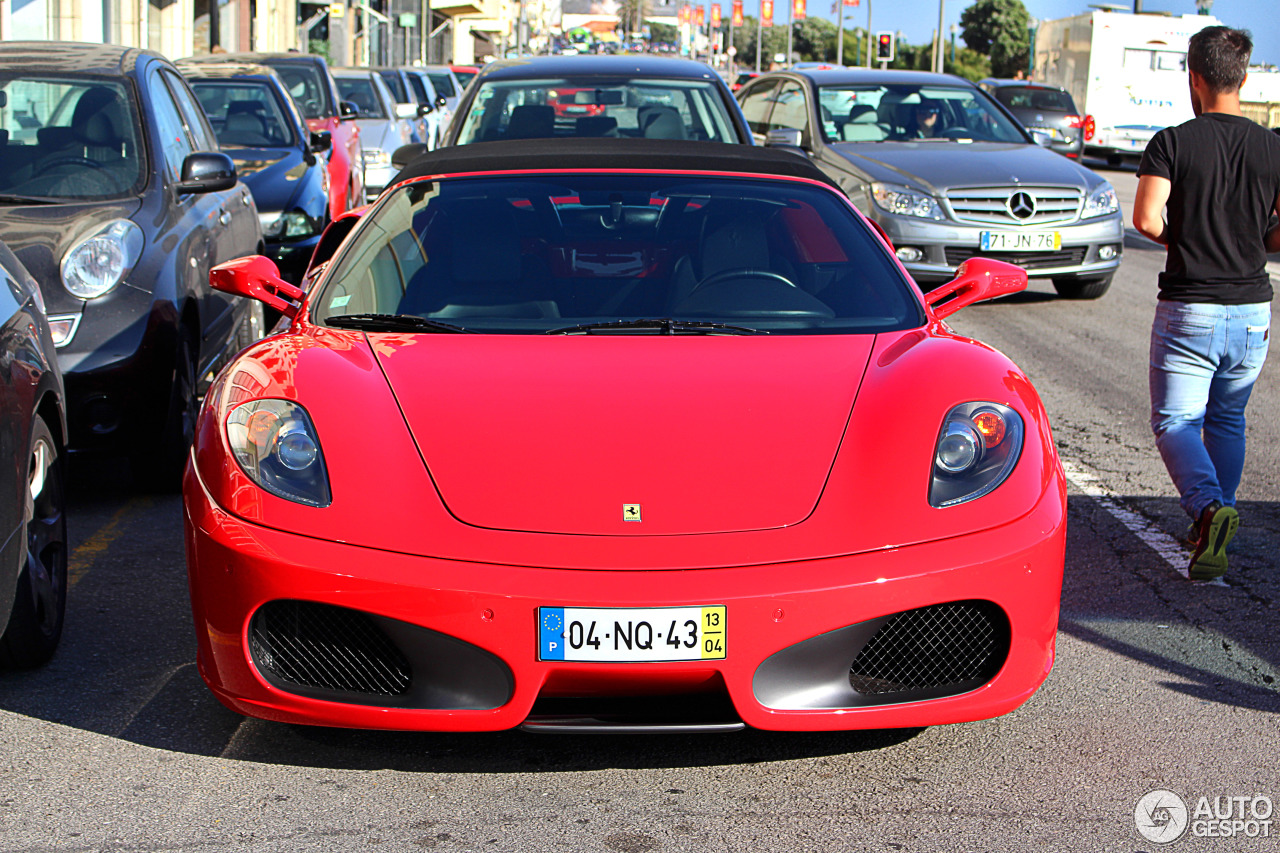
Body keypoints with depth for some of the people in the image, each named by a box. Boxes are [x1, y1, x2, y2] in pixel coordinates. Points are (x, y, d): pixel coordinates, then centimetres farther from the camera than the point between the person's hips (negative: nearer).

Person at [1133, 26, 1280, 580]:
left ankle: (1207, 507, -23)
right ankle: (1216, 527, 23)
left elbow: (1145, 218, -19)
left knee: (1174, 421, 3)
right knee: (1228, 420, 20)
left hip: (1189, 310, -4)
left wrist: (1179, 240, 3)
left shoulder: (1171, 144, -8)